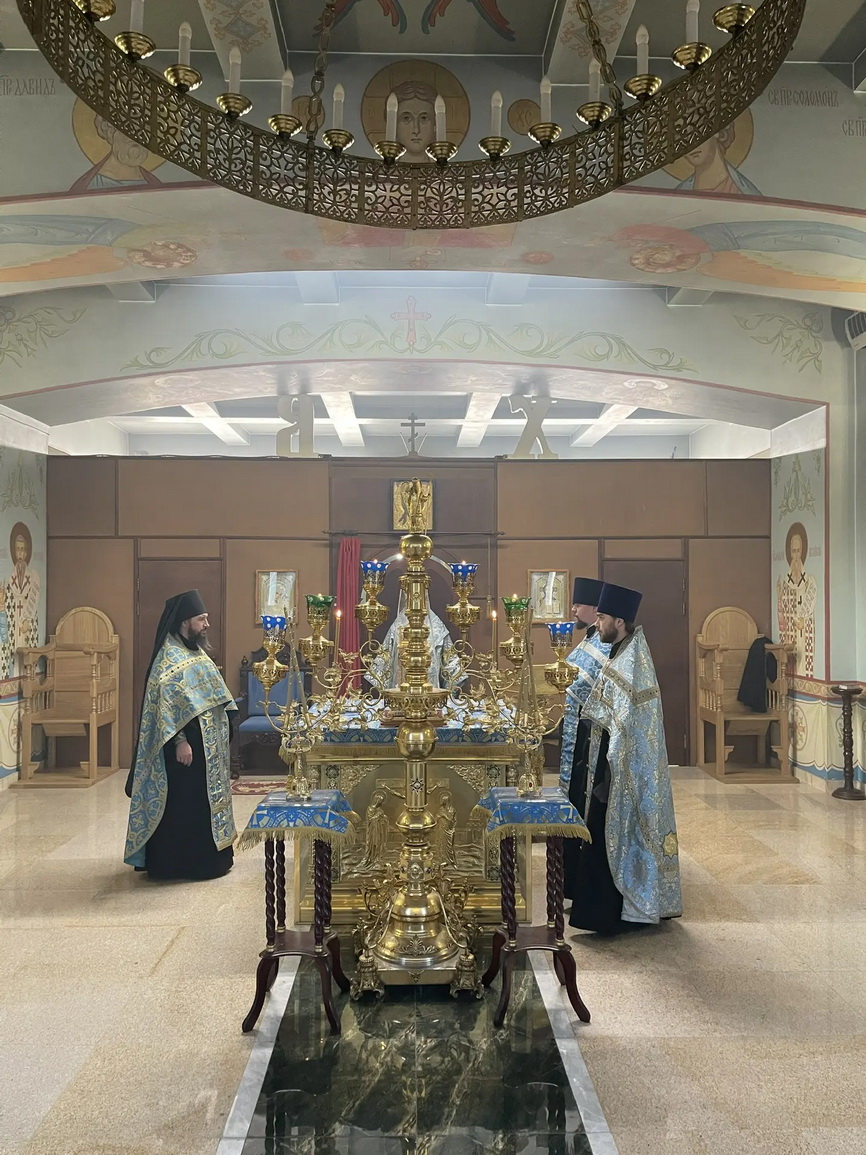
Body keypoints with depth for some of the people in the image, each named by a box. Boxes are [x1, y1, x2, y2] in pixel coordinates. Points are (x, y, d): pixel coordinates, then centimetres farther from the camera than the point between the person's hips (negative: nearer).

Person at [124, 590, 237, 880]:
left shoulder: (195, 653, 13)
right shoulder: (170, 658, -17)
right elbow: (167, 706, -22)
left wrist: (221, 734, 19)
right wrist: (180, 741, -25)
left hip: (206, 744, 10)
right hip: (185, 744, -10)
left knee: (201, 799, 15)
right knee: (182, 801, -2)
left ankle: (209, 858, 25)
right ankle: (178, 864, 7)